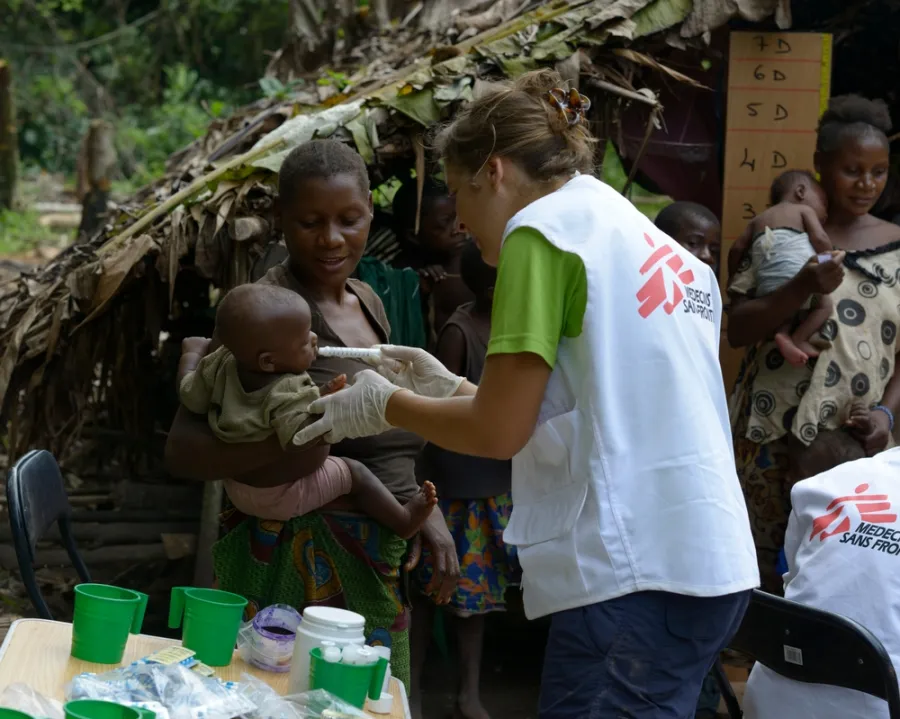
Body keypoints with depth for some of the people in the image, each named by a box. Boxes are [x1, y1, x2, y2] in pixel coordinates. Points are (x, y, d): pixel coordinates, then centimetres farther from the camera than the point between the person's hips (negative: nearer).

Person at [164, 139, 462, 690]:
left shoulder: (368, 302, 10)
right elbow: (182, 447, -20)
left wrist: (427, 512, 7)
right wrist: (275, 448, -37)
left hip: (378, 567, 7)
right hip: (298, 559, -7)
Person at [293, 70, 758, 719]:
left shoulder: (543, 226, -4)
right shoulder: (644, 238, 19)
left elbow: (500, 432, -7)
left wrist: (386, 406, 9)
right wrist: (452, 389, 25)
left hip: (632, 572, -8)